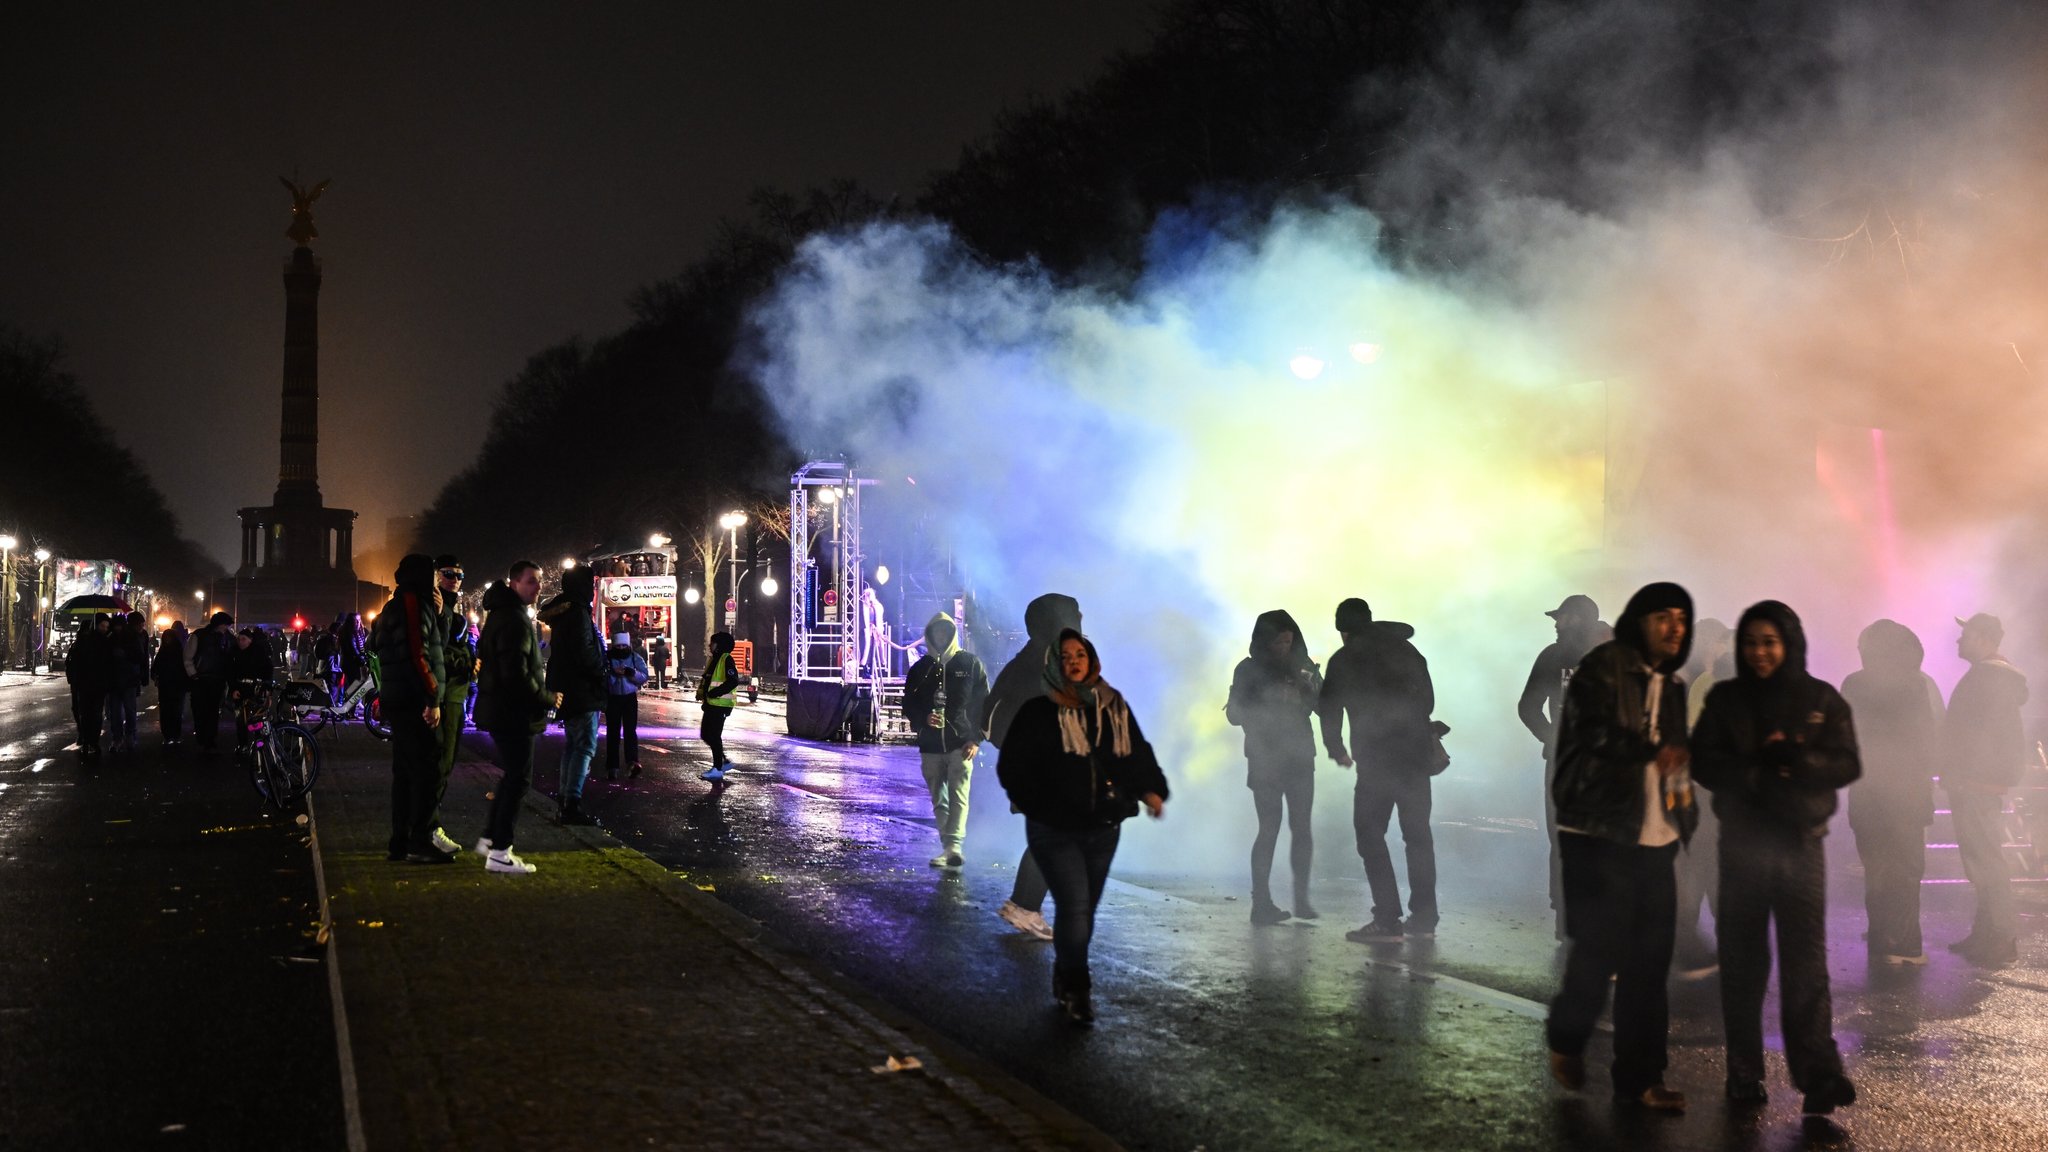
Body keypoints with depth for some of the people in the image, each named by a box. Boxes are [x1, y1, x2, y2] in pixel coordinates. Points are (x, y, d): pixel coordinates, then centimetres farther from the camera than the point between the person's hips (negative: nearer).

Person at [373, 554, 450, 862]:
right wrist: (432, 699, -20)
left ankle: (399, 842, 16)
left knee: (405, 771, 13)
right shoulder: (415, 603, -12)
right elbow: (416, 654, -21)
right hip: (415, 701, -10)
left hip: (398, 700, 10)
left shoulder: (395, 607, 19)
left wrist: (436, 615, 11)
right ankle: (420, 843, -8)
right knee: (427, 771, -8)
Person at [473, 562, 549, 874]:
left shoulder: (500, 614, 15)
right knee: (518, 779, -5)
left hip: (498, 709, 10)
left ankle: (490, 838, 28)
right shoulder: (515, 621, -20)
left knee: (512, 775, 21)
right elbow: (517, 675, -27)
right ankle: (499, 853, -2)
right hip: (515, 713, -10)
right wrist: (547, 698, -13)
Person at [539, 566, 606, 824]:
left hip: (567, 692, 10)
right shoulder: (578, 612, -16)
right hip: (583, 691, -10)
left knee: (572, 745, 19)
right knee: (585, 747, -11)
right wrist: (600, 670, -6)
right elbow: (585, 653, -23)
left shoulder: (562, 612, 14)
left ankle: (564, 797, 26)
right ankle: (572, 805, -17)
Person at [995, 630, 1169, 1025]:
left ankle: (1066, 981, 30)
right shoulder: (1037, 711, -7)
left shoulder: (1113, 707, 6)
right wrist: (1038, 804, -15)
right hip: (1055, 829, -5)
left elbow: (1137, 752, 12)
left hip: (1102, 828, 5)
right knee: (1074, 906, -12)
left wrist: (1151, 789, -5)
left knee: (1085, 907, 13)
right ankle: (1076, 991, 1)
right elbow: (1012, 767, -5)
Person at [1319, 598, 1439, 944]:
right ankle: (1423, 918, 15)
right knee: (1418, 834, 13)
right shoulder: (1406, 649, 13)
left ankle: (1387, 921, -8)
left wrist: (1337, 750, 16)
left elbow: (1329, 709, 1)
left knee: (1370, 834, 0)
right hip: (1418, 753, 5)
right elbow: (1428, 699, 16)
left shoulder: (1343, 660, -1)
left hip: (1376, 759, -5)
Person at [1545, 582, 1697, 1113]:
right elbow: (1592, 731, -21)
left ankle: (1639, 1076, 13)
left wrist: (1682, 816, 12)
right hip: (1601, 834, -7)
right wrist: (1648, 750, -35)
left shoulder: (1672, 686, 17)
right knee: (1601, 947, -6)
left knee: (1650, 960, 4)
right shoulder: (1604, 668, -7)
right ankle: (1566, 1039, 21)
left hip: (1654, 839, 7)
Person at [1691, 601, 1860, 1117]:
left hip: (1801, 841, -1)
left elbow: (1847, 765, -2)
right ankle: (1744, 1076, 8)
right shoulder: (1725, 699, 5)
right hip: (1742, 841, 1)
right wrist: (1759, 775, -17)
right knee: (1743, 960, 2)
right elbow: (1704, 763, -3)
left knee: (1806, 958, -10)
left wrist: (1794, 758, -19)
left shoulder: (1822, 700, 4)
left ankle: (1818, 1074, -11)